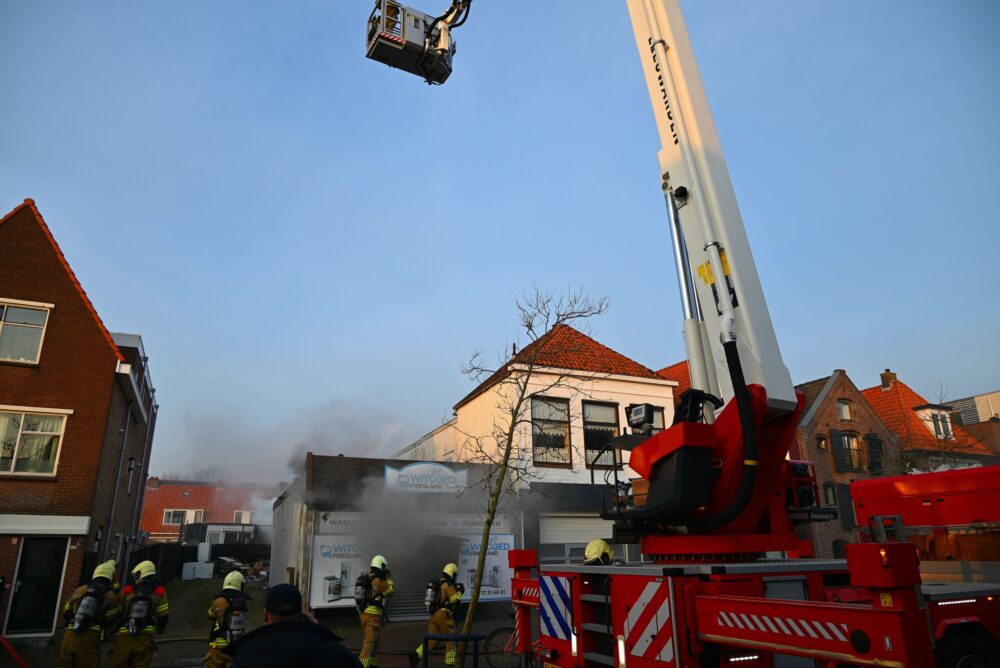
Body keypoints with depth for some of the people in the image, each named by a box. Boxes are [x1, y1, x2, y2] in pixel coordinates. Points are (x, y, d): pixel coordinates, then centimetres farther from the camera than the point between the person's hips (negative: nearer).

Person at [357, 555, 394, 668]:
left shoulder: (365, 578, 11)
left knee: (373, 639, 19)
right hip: (372, 614, -9)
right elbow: (390, 591, -4)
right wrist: (389, 578, 8)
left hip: (363, 612, 9)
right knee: (370, 641, -9)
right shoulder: (378, 580, -15)